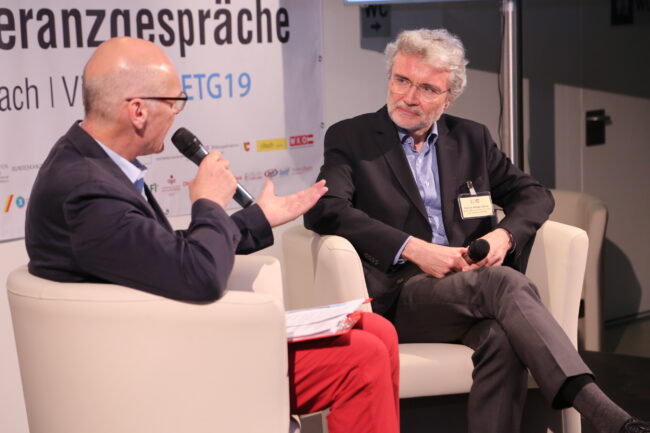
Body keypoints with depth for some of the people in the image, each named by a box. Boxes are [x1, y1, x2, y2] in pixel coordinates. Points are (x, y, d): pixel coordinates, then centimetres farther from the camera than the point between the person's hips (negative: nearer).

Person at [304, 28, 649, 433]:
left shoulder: (472, 138, 19)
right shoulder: (349, 138, 6)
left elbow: (533, 194, 20)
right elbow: (324, 209, -10)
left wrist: (504, 234, -4)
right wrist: (413, 248, -18)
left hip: (474, 286, 4)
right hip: (399, 296, -4)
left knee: (503, 338, -34)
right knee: (505, 284, -32)